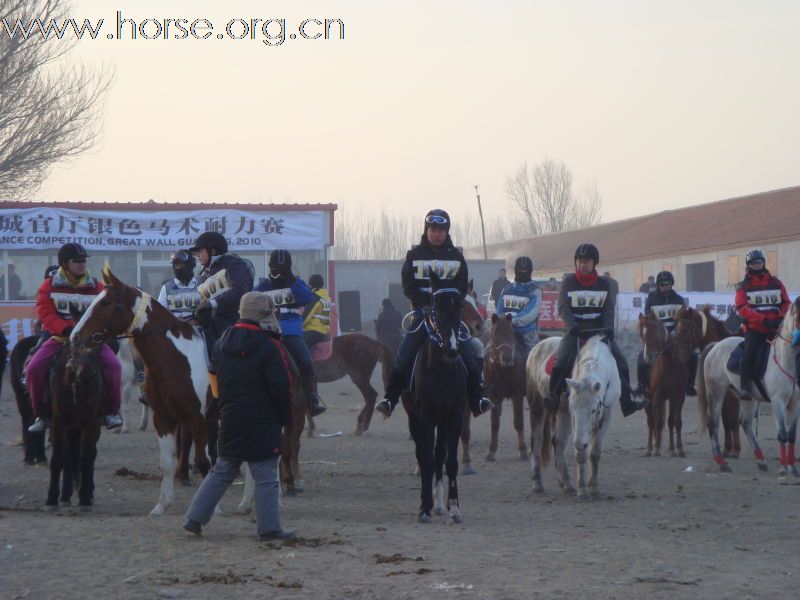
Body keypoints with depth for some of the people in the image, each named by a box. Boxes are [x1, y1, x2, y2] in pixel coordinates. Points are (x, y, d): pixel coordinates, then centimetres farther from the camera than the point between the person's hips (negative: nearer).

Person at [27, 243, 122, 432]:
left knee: (112, 365, -24)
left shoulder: (96, 287, 3)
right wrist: (66, 329, -24)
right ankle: (40, 414, 0)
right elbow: (45, 312, -10)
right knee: (34, 369, -21)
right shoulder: (49, 286, 0)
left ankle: (111, 411, -5)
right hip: (58, 338, 0)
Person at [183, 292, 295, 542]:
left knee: (222, 472, 16)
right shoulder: (270, 348, -14)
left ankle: (194, 519, 14)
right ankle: (269, 528, 2)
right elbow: (281, 388, -16)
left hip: (229, 420, 7)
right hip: (262, 425, -7)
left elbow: (216, 381, 17)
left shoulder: (222, 344, 8)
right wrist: (285, 418, -4)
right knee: (266, 477, 1)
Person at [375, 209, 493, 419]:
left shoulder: (456, 256, 7)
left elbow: (462, 286, 2)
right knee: (404, 356, -11)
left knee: (470, 355, -9)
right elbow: (408, 285, -2)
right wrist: (424, 304, -15)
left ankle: (478, 399, -3)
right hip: (423, 311, -1)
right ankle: (390, 398, -8)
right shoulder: (415, 255, 4)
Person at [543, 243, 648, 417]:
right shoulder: (569, 282, 1)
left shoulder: (604, 284, 7)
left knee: (621, 361, -6)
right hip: (575, 331, -2)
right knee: (561, 361, -26)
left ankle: (627, 402, -1)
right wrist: (573, 327, -23)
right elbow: (563, 308, -7)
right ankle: (553, 395, -20)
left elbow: (609, 308, 2)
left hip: (598, 331, 2)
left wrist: (608, 328, -16)